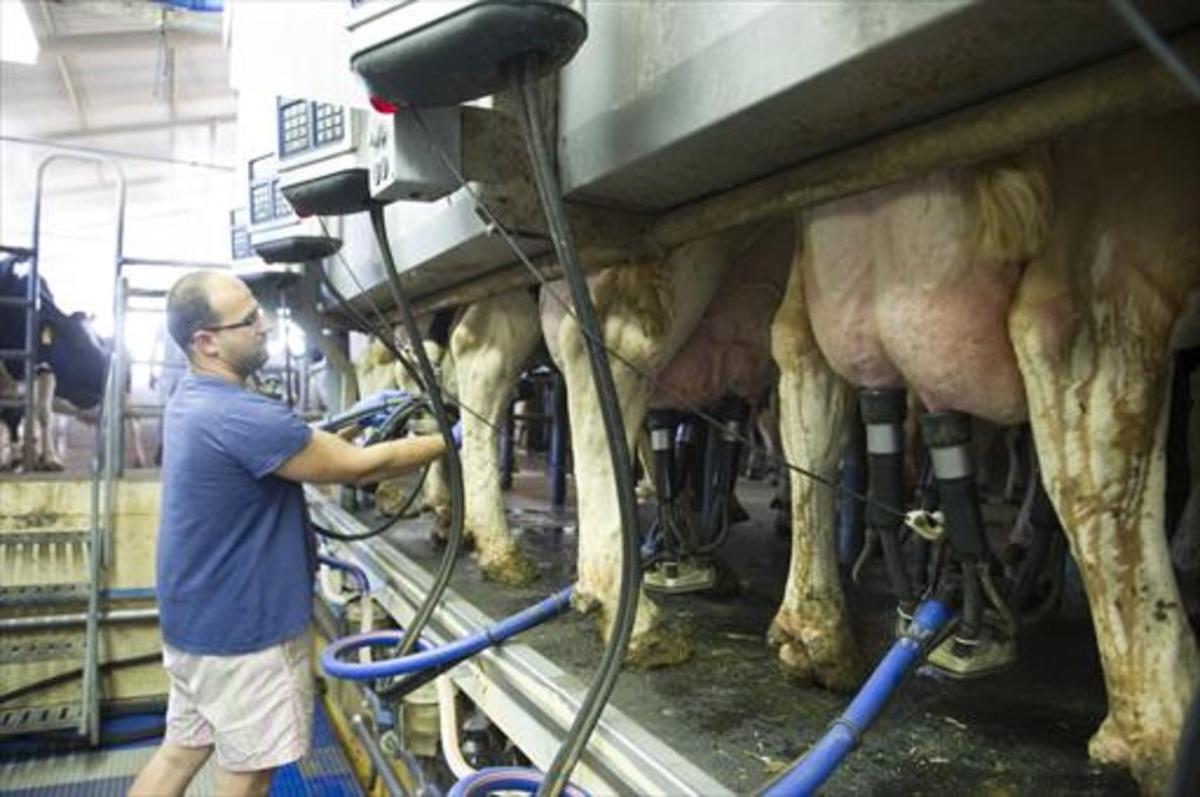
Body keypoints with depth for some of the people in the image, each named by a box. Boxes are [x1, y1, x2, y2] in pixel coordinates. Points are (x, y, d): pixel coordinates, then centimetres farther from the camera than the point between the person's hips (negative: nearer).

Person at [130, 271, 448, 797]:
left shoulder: (194, 399, 4)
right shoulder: (240, 417, -28)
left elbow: (307, 446, 13)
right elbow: (358, 468, -22)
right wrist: (448, 441, -11)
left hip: (198, 620, 9)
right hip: (241, 630, -9)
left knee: (182, 750, 22)